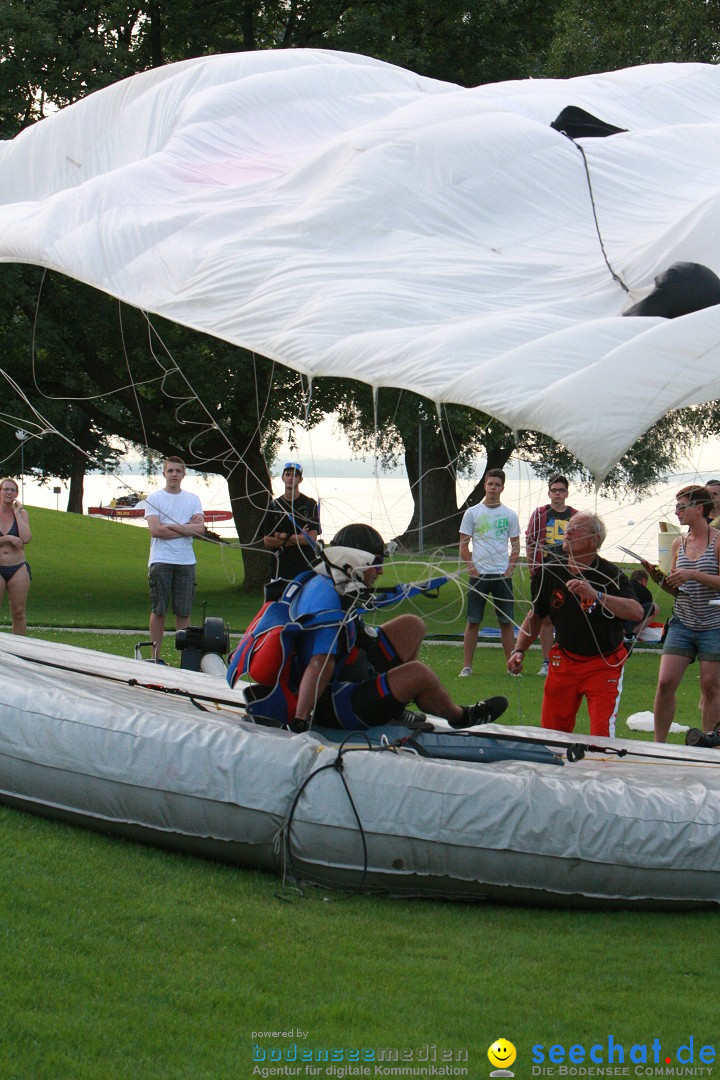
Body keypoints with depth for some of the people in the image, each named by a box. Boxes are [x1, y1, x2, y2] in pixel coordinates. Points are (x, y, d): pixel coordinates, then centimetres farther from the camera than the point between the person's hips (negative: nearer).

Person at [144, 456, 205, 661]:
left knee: (183, 612, 3)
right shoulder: (154, 498, 3)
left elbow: (200, 529, -2)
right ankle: (156, 656, 4)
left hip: (186, 562, 2)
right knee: (158, 610, -1)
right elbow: (156, 530, -10)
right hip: (160, 561, -2)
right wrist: (187, 527, -5)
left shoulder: (193, 500, 12)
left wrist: (170, 526, -9)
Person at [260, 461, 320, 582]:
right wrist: (298, 537, -3)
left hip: (305, 567, -2)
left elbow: (312, 538, -5)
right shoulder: (274, 506, 11)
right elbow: (267, 541, 3)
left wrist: (282, 536, -6)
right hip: (280, 566, 2)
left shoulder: (310, 504, 4)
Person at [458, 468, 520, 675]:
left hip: (503, 575, 1)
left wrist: (510, 568, -2)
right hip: (479, 575, -1)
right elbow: (463, 544, 4)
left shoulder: (510, 515, 8)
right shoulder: (472, 513, 4)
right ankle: (467, 666, 4)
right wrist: (471, 567, -7)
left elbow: (516, 545, 12)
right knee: (473, 621, 0)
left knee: (506, 622, 4)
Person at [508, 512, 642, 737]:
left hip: (604, 664, -4)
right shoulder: (550, 571, -1)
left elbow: (637, 613, -31)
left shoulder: (610, 575, -14)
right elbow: (536, 615, 13)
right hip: (564, 661, 4)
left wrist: (596, 595, -40)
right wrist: (519, 650, 2)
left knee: (601, 737, -14)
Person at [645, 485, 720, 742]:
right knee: (665, 683, -5)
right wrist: (660, 579, -4)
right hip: (682, 624, 4)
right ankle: (658, 745, 3)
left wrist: (693, 574, -22)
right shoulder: (679, 543, 9)